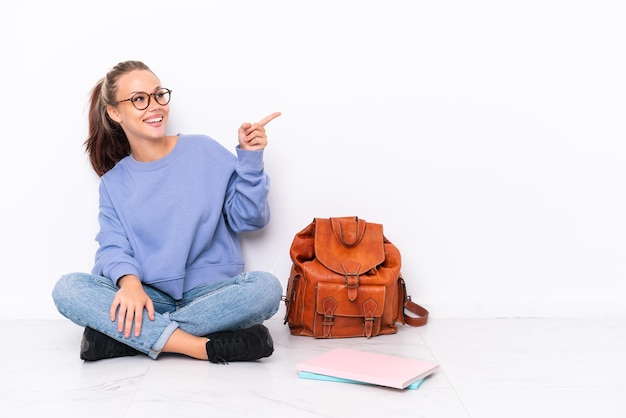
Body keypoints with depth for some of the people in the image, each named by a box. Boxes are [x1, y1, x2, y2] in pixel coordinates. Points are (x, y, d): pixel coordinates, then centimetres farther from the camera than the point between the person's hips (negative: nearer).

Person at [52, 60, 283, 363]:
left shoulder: (204, 151, 4)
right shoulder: (114, 182, 10)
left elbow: (248, 219, 3)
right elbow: (113, 247, -3)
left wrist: (250, 159, -9)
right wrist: (129, 281, -24)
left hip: (211, 292, -1)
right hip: (150, 296, 1)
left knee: (266, 287, -32)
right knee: (67, 289, -24)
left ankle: (128, 336, -26)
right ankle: (207, 346, -32)